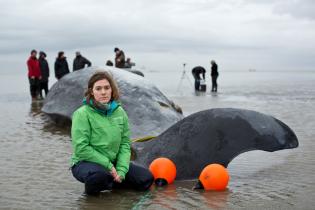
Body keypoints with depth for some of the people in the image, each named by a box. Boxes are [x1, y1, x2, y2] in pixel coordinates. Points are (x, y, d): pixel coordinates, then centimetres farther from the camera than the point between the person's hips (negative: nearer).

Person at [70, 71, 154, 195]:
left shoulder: (119, 112, 2)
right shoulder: (82, 114, -14)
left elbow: (125, 144, 2)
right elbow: (81, 149, -19)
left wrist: (121, 170, -12)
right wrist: (108, 166, -19)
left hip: (113, 162, 6)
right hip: (86, 163, -5)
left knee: (146, 178, -8)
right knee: (99, 176, -39)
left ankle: (109, 182, 10)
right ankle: (92, 187, -4)